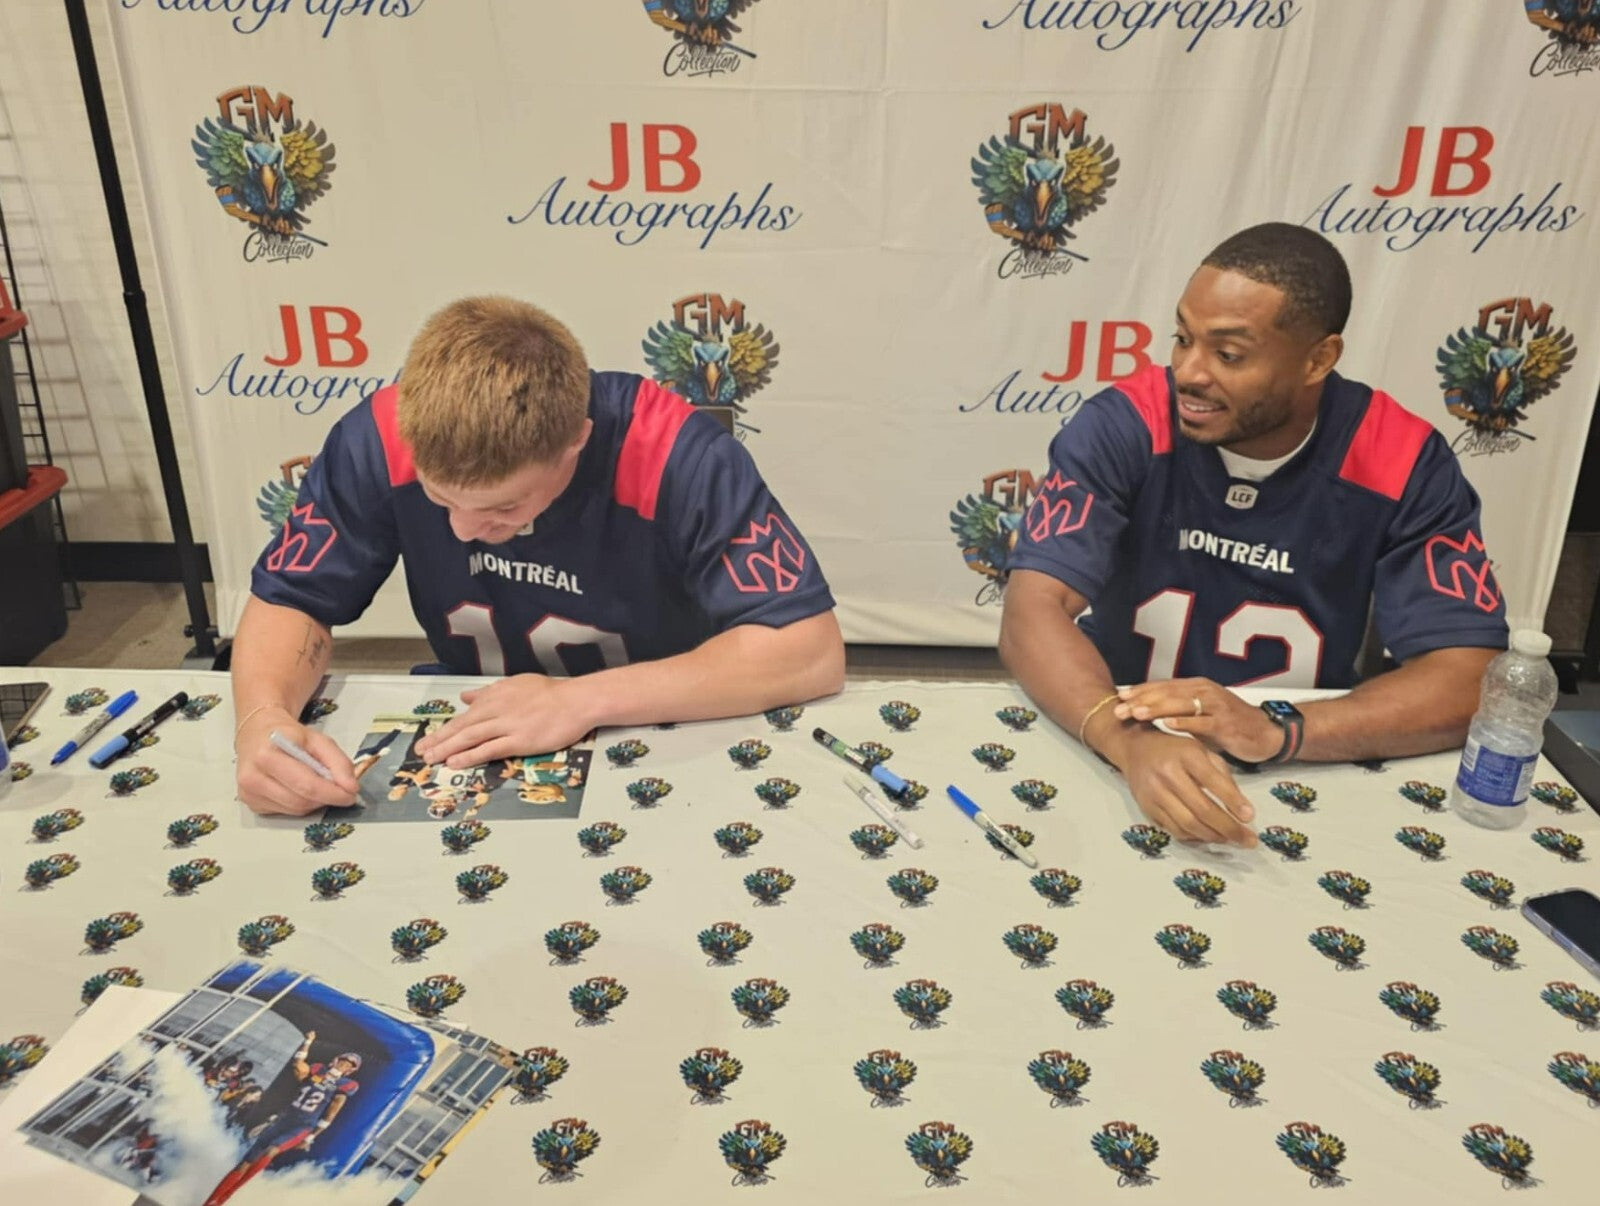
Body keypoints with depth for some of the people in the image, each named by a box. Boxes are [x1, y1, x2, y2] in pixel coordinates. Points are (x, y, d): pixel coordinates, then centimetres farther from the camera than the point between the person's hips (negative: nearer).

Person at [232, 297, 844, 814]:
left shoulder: (675, 456, -27)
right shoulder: (381, 438, -18)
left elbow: (812, 649, -27)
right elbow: (291, 599, -6)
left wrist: (585, 698, -31)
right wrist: (263, 717, -27)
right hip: (475, 755, 3)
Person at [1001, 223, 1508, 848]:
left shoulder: (1404, 463, -11)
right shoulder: (1123, 426, -15)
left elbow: (1464, 680, -14)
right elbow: (1032, 614, -22)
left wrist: (1276, 732, -30)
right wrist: (1128, 738, -40)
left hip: (1302, 779, 2)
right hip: (1124, 761, -1)